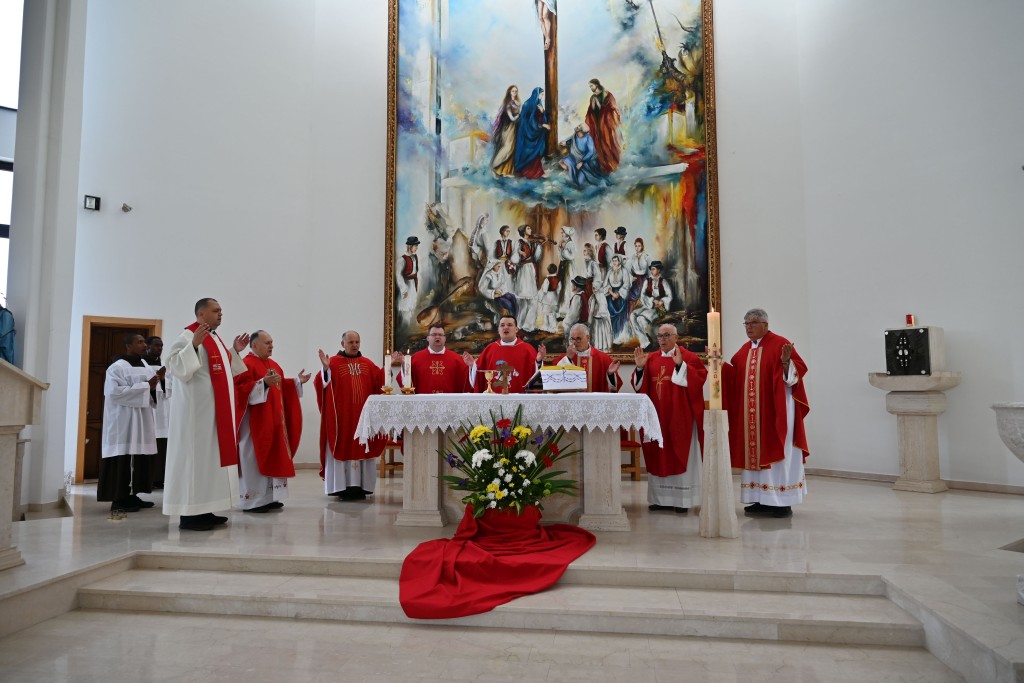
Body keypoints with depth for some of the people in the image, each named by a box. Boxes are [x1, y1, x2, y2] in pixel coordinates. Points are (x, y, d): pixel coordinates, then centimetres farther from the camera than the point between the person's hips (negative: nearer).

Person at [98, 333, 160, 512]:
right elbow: (115, 392, -20)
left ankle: (132, 495, 13)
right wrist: (146, 386, -18)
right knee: (123, 458, -6)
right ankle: (119, 499, -1)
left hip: (142, 421, 8)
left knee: (138, 458, 7)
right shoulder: (117, 368, -8)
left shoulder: (146, 368, 15)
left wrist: (156, 382, 1)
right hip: (124, 421, -8)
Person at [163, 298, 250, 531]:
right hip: (197, 407, -9)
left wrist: (235, 351, 16)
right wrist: (194, 344, -31)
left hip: (217, 407, 10)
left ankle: (203, 510, 16)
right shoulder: (188, 336, -11)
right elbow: (173, 364, -22)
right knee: (196, 455, -7)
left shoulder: (215, 338, 17)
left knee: (211, 455, 10)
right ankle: (189, 515, -1)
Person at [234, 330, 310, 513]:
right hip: (255, 421, -9)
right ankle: (252, 501, 3)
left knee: (273, 458, 11)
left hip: (274, 421, 9)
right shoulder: (246, 364, -13)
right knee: (254, 460, -4)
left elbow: (281, 387, 23)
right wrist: (264, 383, -32)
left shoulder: (274, 365, 16)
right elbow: (241, 389, -23)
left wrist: (297, 381, 13)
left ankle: (268, 498, 18)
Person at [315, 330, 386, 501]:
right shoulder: (334, 362, -1)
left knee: (362, 449, 6)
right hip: (341, 416, -4)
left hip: (363, 416, 4)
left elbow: (380, 381, 5)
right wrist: (325, 368, -26)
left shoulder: (368, 363, 12)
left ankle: (360, 487, 12)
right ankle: (342, 488, 5)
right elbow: (323, 384, -11)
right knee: (343, 448, -1)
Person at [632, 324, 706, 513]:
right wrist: (639, 367, -10)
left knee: (681, 455, 2)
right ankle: (661, 498, 17)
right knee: (659, 457, 8)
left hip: (680, 417, -4)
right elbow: (640, 386, 5)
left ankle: (682, 499, 10)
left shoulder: (689, 357, -3)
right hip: (657, 417, 4)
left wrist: (680, 364, -25)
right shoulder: (651, 358, 9)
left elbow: (700, 378, -18)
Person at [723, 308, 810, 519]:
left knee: (776, 454, -3)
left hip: (775, 411, -7)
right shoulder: (744, 350, 12)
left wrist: (787, 362, -31)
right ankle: (762, 500, 18)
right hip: (751, 414, 7)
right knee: (755, 453, 9)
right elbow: (733, 377, 14)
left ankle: (782, 503, 5)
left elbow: (798, 371, -12)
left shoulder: (780, 344, -8)